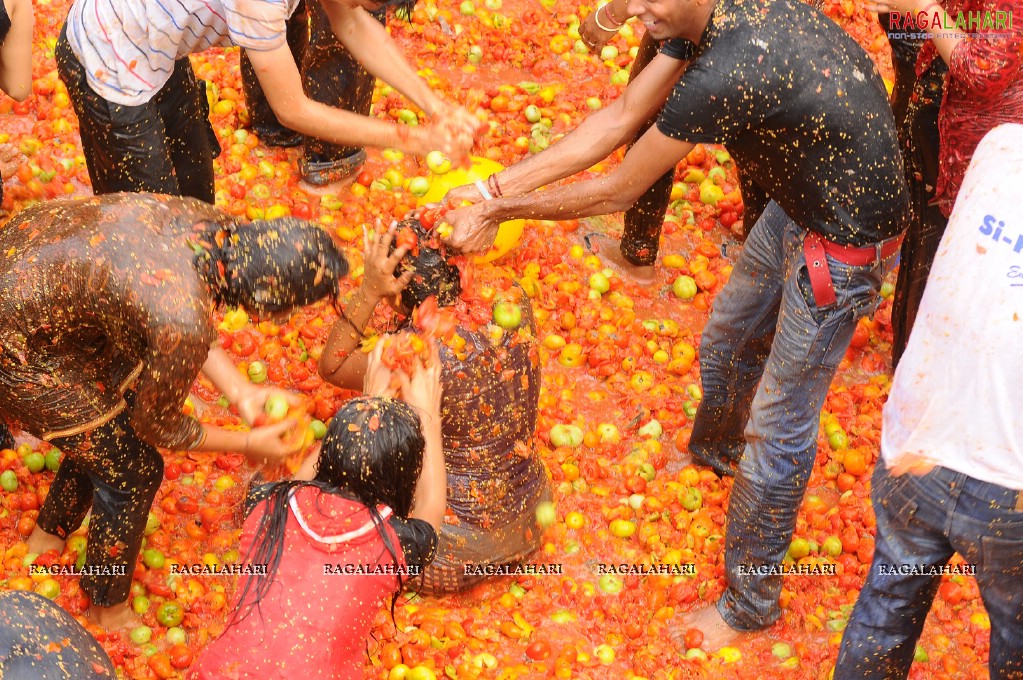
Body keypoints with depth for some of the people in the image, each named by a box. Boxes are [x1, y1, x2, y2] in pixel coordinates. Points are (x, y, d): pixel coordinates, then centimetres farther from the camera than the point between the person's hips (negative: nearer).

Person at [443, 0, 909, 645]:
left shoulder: (719, 81, -37)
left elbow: (617, 192, -24)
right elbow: (620, 118, -4)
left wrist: (503, 210, -11)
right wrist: (497, 186, -7)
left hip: (843, 248, -10)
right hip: (798, 200, 10)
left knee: (779, 424, 4)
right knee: (728, 340, 30)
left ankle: (749, 604, 22)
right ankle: (714, 452, 62)